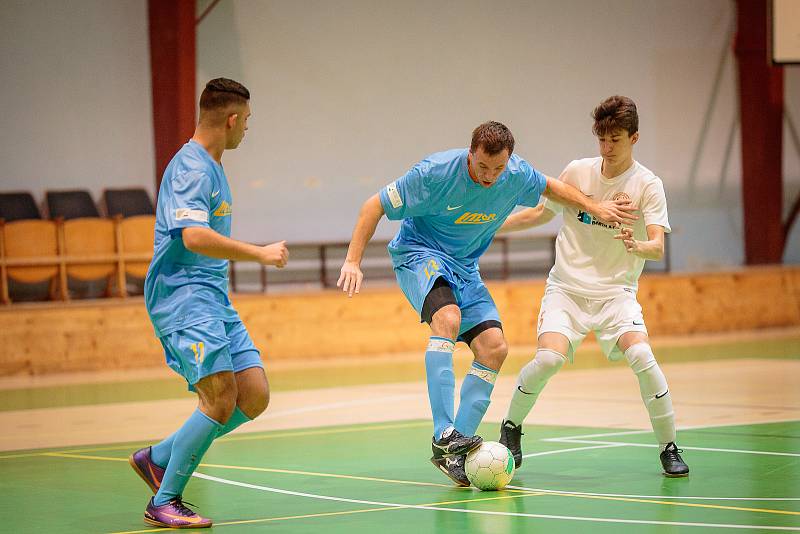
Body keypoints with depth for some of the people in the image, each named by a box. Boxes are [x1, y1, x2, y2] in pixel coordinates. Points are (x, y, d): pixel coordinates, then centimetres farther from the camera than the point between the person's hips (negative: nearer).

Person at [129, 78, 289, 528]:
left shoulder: (211, 166, 19)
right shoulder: (191, 167, -13)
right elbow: (194, 236, -27)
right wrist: (261, 254, -21)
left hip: (214, 297, 10)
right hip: (183, 293, -10)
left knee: (254, 396, 1)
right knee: (221, 401, -17)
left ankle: (158, 458, 12)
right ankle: (164, 504, -5)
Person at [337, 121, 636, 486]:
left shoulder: (518, 175, -11)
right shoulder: (436, 172, -25)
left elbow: (549, 186, 15)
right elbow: (375, 206, -18)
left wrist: (593, 207, 14)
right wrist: (352, 262, -23)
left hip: (464, 267, 6)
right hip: (418, 252, -6)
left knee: (494, 347, -9)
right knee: (448, 317, -34)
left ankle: (456, 448, -4)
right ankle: (443, 436, -38)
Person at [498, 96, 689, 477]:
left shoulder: (648, 185, -8)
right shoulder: (577, 172, 0)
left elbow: (658, 247, -19)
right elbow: (541, 213, 16)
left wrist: (638, 246, -42)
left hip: (616, 292, -1)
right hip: (567, 288, 1)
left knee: (641, 355, -25)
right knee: (549, 357, -23)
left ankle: (669, 448, -7)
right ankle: (511, 427, 5)